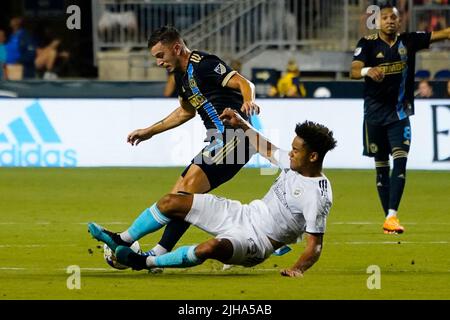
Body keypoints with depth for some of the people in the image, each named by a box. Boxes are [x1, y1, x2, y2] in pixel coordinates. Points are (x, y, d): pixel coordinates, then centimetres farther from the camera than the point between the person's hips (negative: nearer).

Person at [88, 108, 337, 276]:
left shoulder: (318, 196, -23)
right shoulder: (294, 163, 1)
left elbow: (315, 246, -23)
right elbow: (266, 149, 23)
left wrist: (297, 269, -38)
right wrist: (242, 126, 20)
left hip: (258, 241, -9)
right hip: (244, 214, 9)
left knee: (212, 247, -40)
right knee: (171, 202, 3)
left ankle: (147, 262, -19)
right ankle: (122, 242, 20)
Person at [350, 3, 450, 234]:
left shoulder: (408, 41, 2)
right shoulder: (368, 44, -5)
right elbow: (354, 71, -19)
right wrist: (368, 71, -41)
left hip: (400, 112, 1)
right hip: (375, 113, -1)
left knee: (400, 161, -13)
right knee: (381, 166, 5)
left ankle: (392, 216, -20)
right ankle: (388, 217, 13)